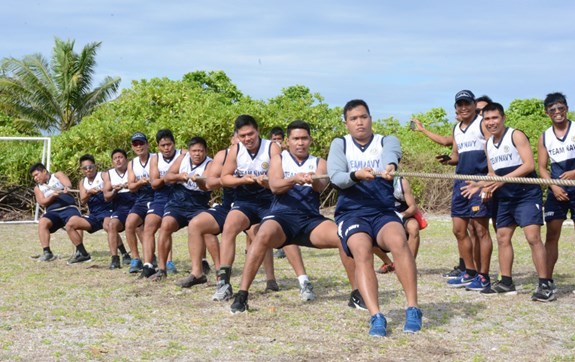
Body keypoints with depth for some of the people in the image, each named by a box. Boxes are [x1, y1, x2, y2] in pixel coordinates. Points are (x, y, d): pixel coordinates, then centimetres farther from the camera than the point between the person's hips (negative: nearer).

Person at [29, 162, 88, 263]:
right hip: (53, 212, 3)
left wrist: (66, 188, -30)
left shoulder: (58, 175, 16)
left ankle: (82, 253, -34)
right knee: (42, 222, -29)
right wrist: (53, 196, -14)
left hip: (68, 207, -3)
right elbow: (43, 203, 7)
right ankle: (46, 252, -30)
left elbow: (68, 183, -4)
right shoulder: (38, 188, 24)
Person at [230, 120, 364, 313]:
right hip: (282, 216, -2)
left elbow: (321, 186, -9)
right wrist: (294, 179, -30)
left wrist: (313, 181, -33)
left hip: (311, 219, 2)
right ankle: (242, 295, -31)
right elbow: (274, 186, -9)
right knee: (263, 237, -35)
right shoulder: (279, 159, 10)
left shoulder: (319, 163, 13)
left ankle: (356, 294, -7)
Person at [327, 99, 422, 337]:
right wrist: (356, 175, -29)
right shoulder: (340, 145, 11)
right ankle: (376, 317, -35)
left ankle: (413, 309, -26)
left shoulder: (387, 141, 10)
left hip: (383, 212, 0)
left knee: (399, 242, -30)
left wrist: (390, 166, -42)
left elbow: (391, 154, -17)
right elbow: (335, 177, -6)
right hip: (351, 212, 0)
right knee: (362, 252, -29)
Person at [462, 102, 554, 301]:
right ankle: (506, 282, 20)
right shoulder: (488, 144, 12)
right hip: (505, 198, 8)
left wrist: (504, 179, -26)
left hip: (527, 194, -8)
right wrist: (480, 185, 2)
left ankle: (544, 285, -15)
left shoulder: (516, 135, -10)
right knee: (503, 238, 10)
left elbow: (529, 165, -19)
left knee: (532, 236, -16)